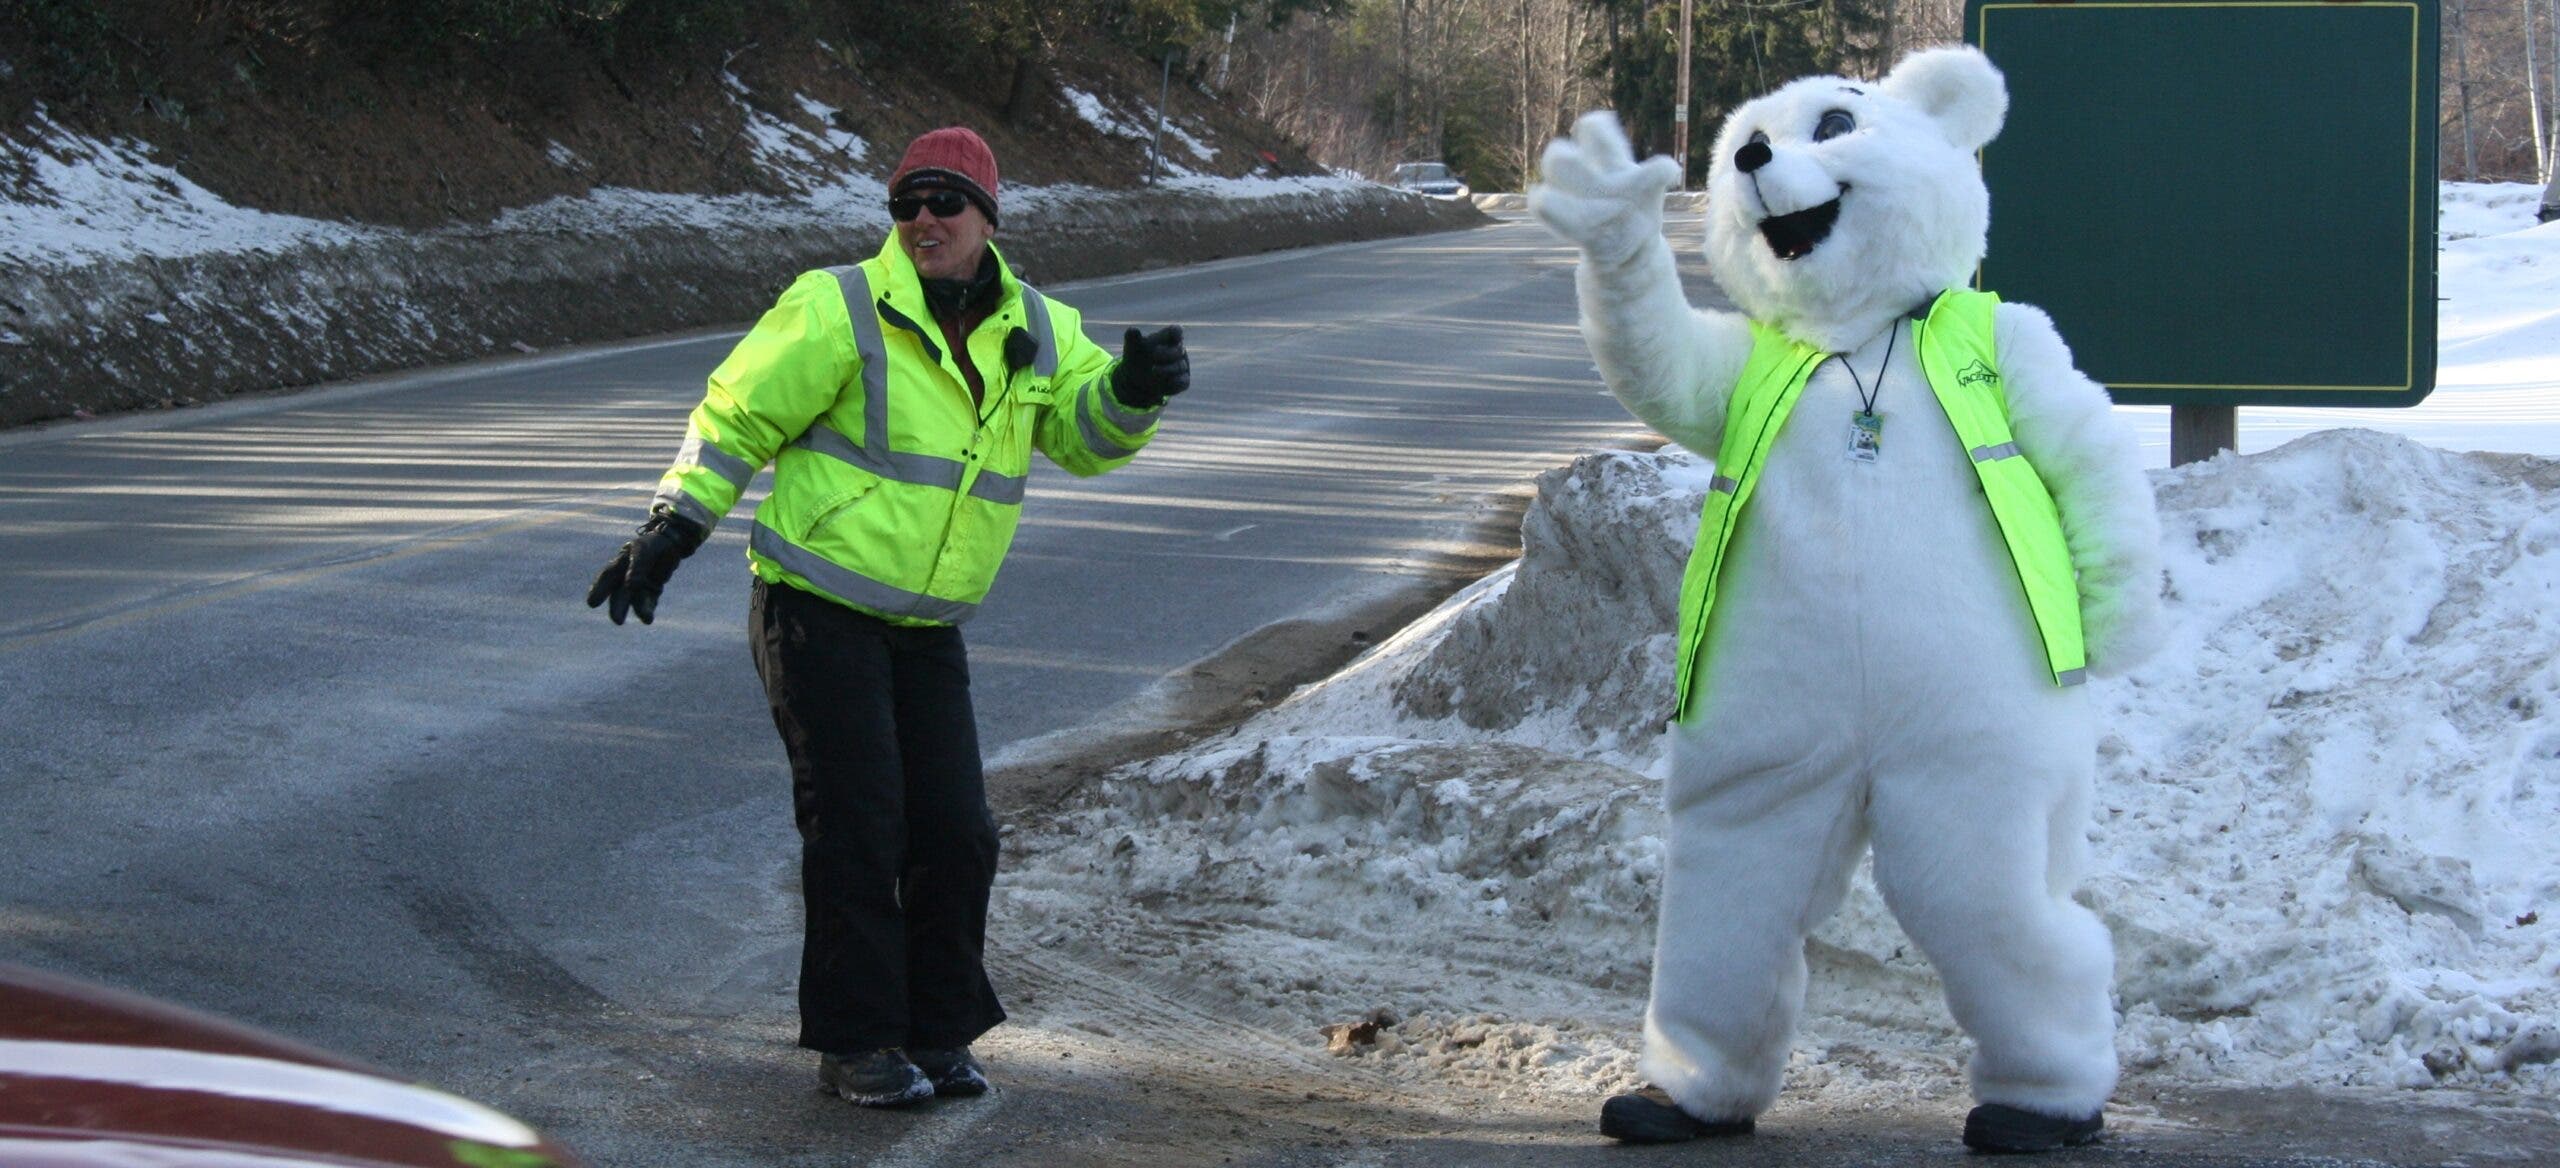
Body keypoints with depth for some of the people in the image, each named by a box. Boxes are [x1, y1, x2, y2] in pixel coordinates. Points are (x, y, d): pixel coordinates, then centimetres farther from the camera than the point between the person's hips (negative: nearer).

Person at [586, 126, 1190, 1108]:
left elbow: (1087, 432, 11)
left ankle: (936, 1032, 18)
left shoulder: (1034, 332, 7)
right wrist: (669, 530, -11)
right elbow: (738, 416, -6)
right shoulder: (840, 312, -11)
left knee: (956, 833, 3)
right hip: (818, 611, -6)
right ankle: (855, 1042, 3)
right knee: (857, 827, -7)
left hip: (928, 628, 6)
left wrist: (1134, 389, -11)